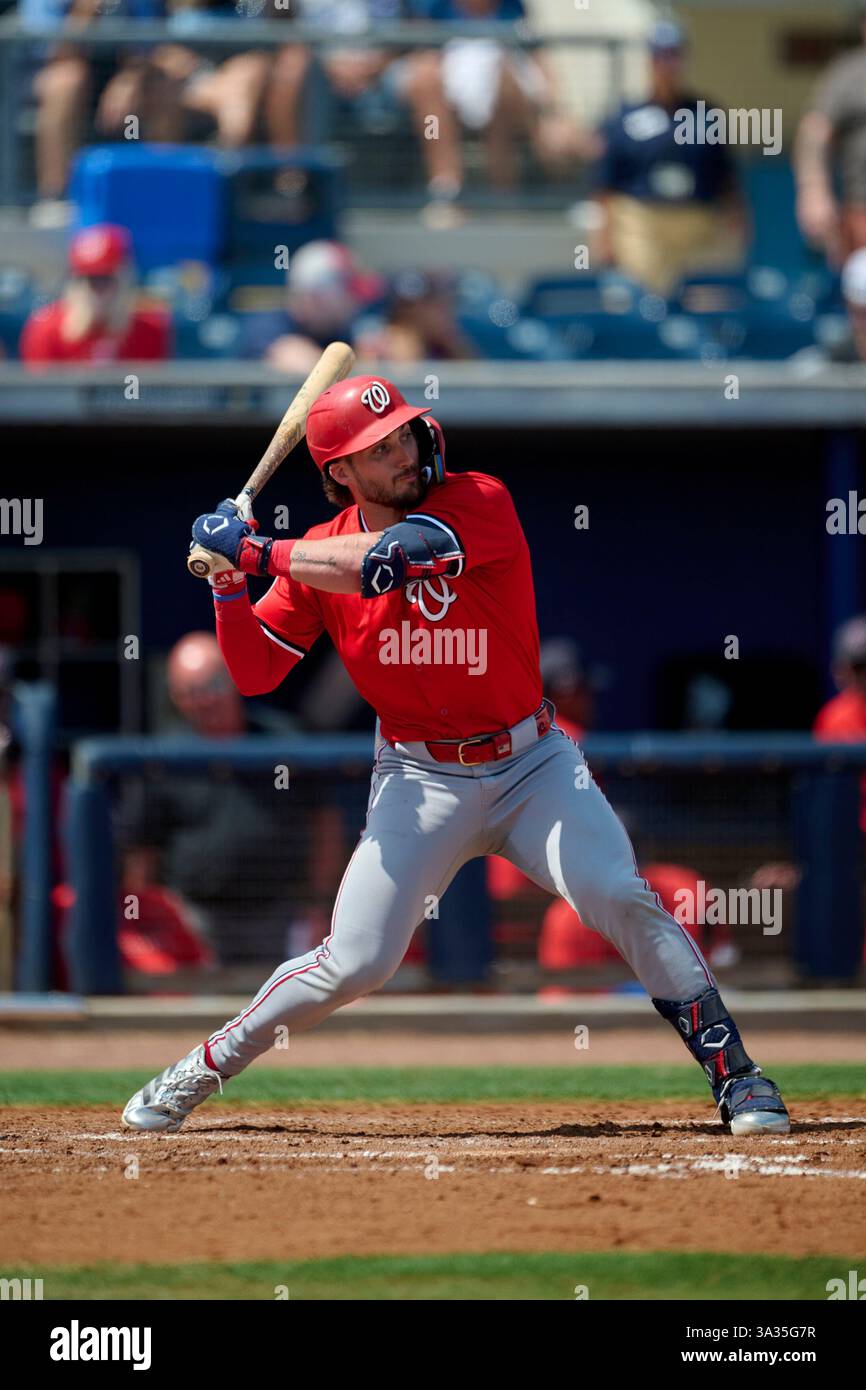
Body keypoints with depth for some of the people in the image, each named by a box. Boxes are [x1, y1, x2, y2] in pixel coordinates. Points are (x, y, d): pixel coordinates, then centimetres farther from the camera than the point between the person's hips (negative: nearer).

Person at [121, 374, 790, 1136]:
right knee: (354, 964, -6)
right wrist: (229, 583, -13)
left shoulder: (481, 502, -15)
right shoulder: (316, 554, -2)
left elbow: (387, 559, -31)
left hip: (533, 764, -1)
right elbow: (254, 672, 4)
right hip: (422, 780, 1)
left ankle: (736, 1077, -10)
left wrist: (259, 551, -23)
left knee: (621, 896, -20)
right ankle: (196, 1075, 13)